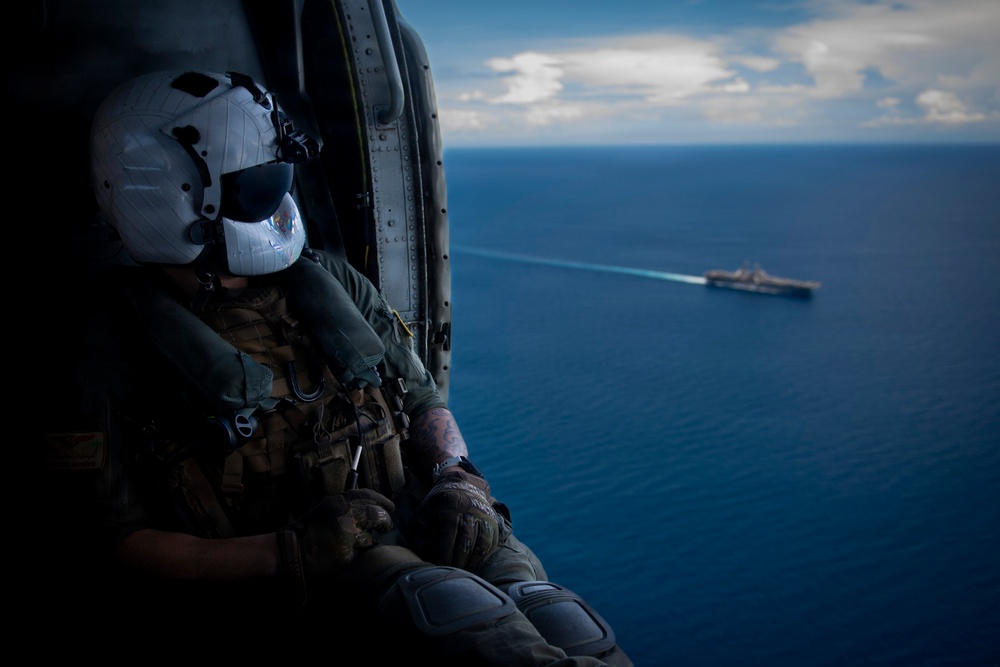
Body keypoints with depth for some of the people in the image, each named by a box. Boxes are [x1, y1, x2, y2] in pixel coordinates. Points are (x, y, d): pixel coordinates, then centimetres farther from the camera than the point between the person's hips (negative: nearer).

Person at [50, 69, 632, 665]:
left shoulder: (331, 282, 14)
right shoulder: (115, 349, -1)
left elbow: (423, 401, 21)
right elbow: (119, 543, -4)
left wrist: (459, 482, -1)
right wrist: (291, 554, -17)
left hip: (415, 529, 5)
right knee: (450, 607, -34)